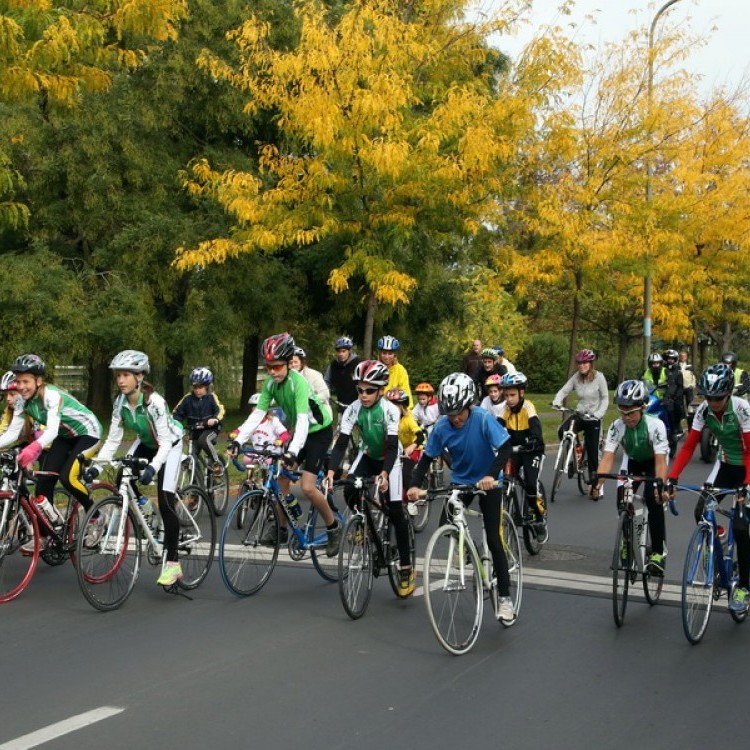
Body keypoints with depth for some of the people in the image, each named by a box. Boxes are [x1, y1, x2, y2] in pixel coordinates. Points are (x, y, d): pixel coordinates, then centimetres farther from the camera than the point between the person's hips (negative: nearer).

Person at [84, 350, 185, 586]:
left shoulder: (154, 401, -33)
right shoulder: (120, 402, -17)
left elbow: (165, 442, -33)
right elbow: (113, 439, -14)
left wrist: (152, 468, -47)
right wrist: (97, 465, -26)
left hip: (169, 445, -6)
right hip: (145, 443, 6)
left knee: (166, 502, -16)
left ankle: (172, 562, -10)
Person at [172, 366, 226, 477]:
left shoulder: (211, 397, -9)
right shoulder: (188, 398, -4)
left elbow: (220, 410, -21)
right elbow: (177, 412, 0)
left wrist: (215, 419, -42)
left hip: (210, 429, -4)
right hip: (195, 431, 4)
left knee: (203, 440, -35)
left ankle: (217, 464, -18)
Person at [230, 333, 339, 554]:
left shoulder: (299, 382, -30)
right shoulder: (271, 383, -9)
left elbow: (303, 419, -39)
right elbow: (257, 414, -11)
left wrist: (293, 451, -52)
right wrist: (238, 440, -23)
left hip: (318, 431, -7)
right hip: (298, 430, 7)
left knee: (307, 487, -16)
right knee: (280, 479, 1)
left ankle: (333, 528, 3)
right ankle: (282, 530, 15)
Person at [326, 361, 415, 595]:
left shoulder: (390, 410, -28)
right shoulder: (353, 409, -20)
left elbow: (392, 447, -33)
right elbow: (341, 443, -23)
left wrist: (384, 474, -49)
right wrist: (331, 471, -38)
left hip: (389, 460, -3)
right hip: (367, 456, 3)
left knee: (395, 511, -12)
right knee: (349, 492, -24)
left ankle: (406, 568, -3)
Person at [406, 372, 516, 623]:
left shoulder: (483, 419, -26)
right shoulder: (442, 426, -16)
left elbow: (505, 448, -30)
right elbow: (427, 457, -9)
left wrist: (491, 475, -46)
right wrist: (415, 485, -25)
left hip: (488, 483, -3)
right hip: (460, 481, 3)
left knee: (493, 539, -6)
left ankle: (504, 597, 4)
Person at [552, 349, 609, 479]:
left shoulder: (599, 377, -11)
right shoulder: (576, 377, -2)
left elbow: (605, 398, -8)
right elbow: (563, 391, -2)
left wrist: (598, 414, -21)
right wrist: (556, 402, -22)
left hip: (593, 418, -3)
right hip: (580, 415, 3)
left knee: (592, 451, -2)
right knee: (562, 431, -25)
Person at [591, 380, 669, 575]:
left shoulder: (655, 425, -34)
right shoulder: (617, 426, -26)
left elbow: (660, 460, -39)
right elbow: (607, 457, -33)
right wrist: (597, 482, -48)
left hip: (653, 462, -3)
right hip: (632, 461, 3)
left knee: (653, 499, -25)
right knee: (622, 497, -18)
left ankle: (658, 552, -16)